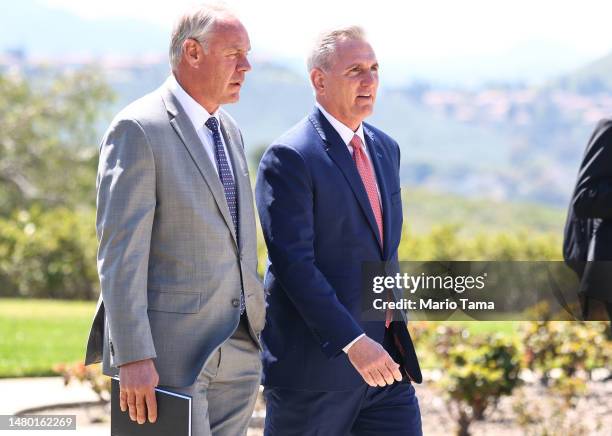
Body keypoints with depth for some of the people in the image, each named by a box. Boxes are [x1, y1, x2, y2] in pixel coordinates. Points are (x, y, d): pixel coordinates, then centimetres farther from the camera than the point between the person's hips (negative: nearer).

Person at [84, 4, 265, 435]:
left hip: (237, 350, 8)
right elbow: (120, 249, -16)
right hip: (171, 348, -8)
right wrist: (132, 358, -21)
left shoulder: (229, 132, 15)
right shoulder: (139, 129, -11)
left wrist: (258, 331, 19)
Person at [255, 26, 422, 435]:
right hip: (314, 366, -7)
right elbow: (293, 262, -20)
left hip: (383, 359, 7)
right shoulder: (290, 157, -13)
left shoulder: (385, 149, 13)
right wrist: (352, 343, -25)